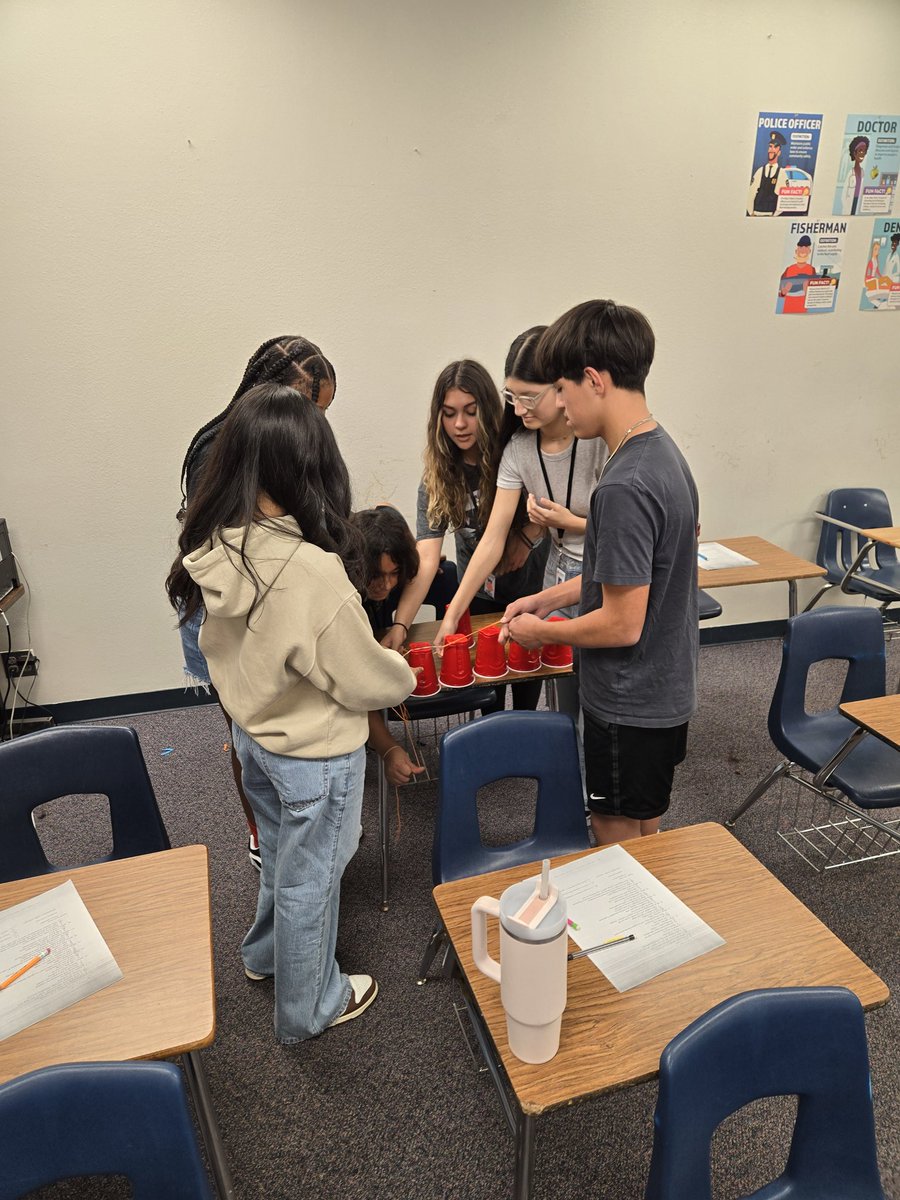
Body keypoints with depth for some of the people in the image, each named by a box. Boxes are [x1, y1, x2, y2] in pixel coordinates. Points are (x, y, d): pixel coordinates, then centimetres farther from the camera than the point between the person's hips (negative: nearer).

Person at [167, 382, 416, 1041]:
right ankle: (309, 1007, 42)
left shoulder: (214, 547, -12)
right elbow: (366, 681, -22)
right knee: (308, 878, 16)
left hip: (253, 733, 7)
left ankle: (265, 952, 57)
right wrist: (402, 673, 0)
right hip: (314, 754, -6)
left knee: (281, 854, 31)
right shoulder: (314, 573, -34)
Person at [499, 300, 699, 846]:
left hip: (632, 705, -9)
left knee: (619, 844, 12)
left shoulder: (625, 486, -29)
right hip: (665, 689, 9)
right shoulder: (663, 451, 2)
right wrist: (550, 597, 10)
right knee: (644, 831, 27)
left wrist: (542, 631, -9)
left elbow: (622, 625, -25)